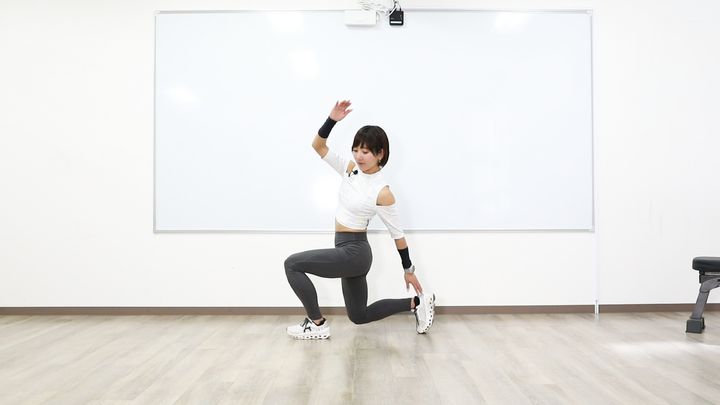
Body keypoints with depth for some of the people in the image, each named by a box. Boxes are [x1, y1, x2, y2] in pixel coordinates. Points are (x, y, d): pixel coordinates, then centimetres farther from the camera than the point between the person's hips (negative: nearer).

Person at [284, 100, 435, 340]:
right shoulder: (351, 170, 0)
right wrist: (332, 120, -17)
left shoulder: (382, 193, -18)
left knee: (292, 264, -10)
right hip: (348, 252, 8)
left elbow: (397, 234, -9)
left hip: (354, 252, -8)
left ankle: (317, 325, 0)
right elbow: (318, 146, 0)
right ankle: (417, 303, 25)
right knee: (360, 316, 18)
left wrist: (408, 270, -1)